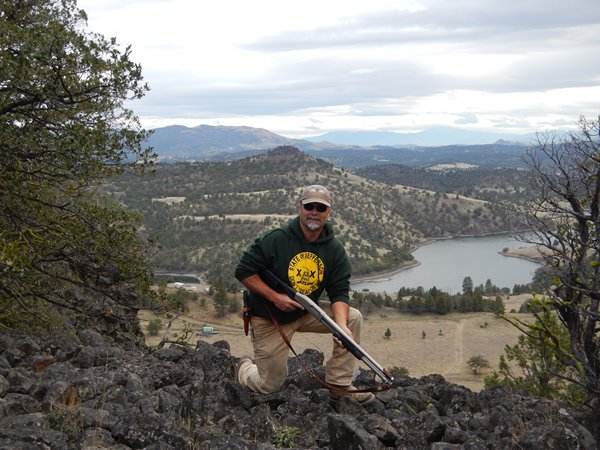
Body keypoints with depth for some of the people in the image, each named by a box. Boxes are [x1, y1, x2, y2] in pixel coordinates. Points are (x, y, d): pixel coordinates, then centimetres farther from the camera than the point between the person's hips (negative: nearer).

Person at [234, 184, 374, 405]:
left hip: (306, 314, 4)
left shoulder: (335, 249, -8)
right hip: (269, 319, -4)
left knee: (353, 318, -14)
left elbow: (339, 292, -11)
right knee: (269, 386, 2)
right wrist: (275, 297, -27)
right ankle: (244, 367, 38)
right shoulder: (276, 239, -20)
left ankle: (339, 385, -4)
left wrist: (342, 327, -29)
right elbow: (244, 271, -17)